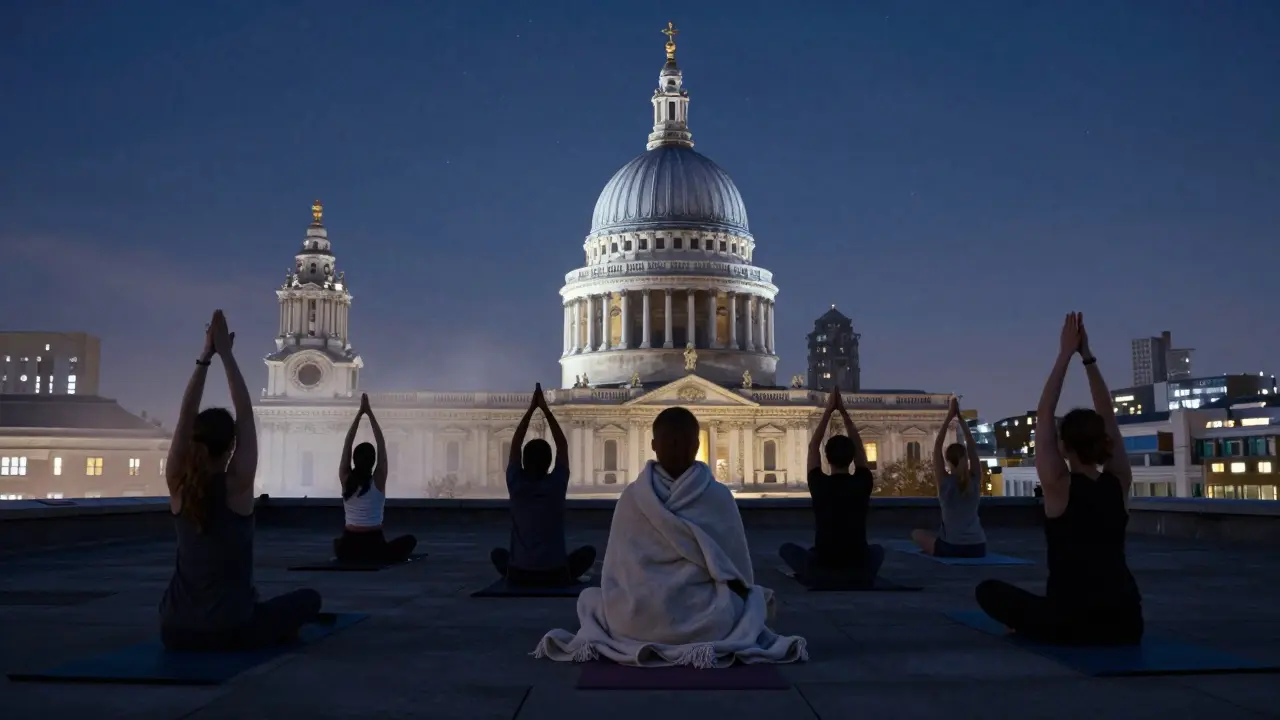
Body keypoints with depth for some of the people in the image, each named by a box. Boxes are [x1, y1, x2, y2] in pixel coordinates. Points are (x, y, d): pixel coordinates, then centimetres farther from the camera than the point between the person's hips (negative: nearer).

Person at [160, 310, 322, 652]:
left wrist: (205, 356, 1)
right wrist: (225, 354, -2)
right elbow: (245, 415, -4)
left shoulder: (178, 486, -2)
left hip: (175, 632, 3)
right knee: (309, 599, 22)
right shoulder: (237, 486, -11)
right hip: (229, 632, -3)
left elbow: (186, 416, 3)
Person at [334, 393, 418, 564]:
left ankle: (351, 557, 20)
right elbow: (382, 444, -4)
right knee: (410, 540, 22)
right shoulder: (378, 481, -10)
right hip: (375, 546, -3)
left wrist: (360, 413, 0)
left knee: (338, 543, 39)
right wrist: (370, 413, -2)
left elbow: (347, 444, 1)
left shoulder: (345, 479, -5)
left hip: (348, 548, 3)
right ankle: (380, 558, 11)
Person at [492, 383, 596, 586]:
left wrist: (531, 409, 8)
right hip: (555, 575, -1)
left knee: (498, 553, 34)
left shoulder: (516, 484, -5)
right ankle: (564, 577, 15)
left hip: (519, 575, 1)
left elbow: (515, 445, 8)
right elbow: (563, 446, 6)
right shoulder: (556, 484, -6)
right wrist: (546, 410, 8)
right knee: (588, 552, 26)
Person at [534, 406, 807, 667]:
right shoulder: (719, 496, -4)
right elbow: (740, 570, 4)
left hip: (638, 619, 0)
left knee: (590, 598, 30)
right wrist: (747, 592, 25)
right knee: (755, 597, 30)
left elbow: (615, 571, 5)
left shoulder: (631, 497, -1)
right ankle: (713, 647, 11)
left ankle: (635, 644, 13)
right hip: (709, 619, 0)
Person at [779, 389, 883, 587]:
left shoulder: (819, 485, -7)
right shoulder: (862, 484, -3)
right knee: (877, 550, 37)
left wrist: (828, 410, 9)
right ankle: (865, 574, 12)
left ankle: (820, 575, 10)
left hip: (822, 567, -2)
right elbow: (859, 447, 12)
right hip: (859, 569, 2)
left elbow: (813, 446, 7)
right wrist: (843, 410, 13)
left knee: (787, 548, 26)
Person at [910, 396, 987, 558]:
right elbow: (972, 447, 8)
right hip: (978, 548, 5)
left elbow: (937, 447, -5)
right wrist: (960, 418, 6)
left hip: (952, 549, -5)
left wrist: (949, 417, -4)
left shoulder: (945, 482, -7)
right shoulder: (975, 481, 1)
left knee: (917, 534, 23)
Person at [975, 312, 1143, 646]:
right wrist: (1087, 356, 9)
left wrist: (1065, 355, 0)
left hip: (1071, 624, -4)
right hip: (1126, 623, 4)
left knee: (989, 590, 20)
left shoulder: (1059, 487, -8)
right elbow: (1108, 416, 11)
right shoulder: (1118, 483, 3)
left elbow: (1044, 416, -1)